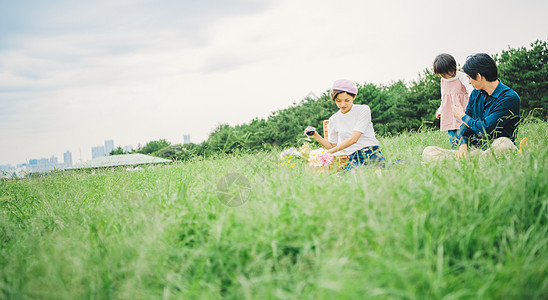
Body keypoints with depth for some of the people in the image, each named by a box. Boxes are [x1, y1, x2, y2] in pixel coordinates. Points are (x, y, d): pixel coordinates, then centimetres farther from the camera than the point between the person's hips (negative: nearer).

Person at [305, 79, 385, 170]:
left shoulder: (364, 110, 2)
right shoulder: (333, 120, 13)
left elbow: (354, 138, -8)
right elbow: (332, 145, 23)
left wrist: (329, 152, -12)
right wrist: (317, 137, 5)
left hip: (372, 153, -1)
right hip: (353, 158, 1)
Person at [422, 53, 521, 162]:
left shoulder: (510, 98, -10)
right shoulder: (476, 93, 14)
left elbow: (485, 128, -17)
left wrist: (462, 116, 1)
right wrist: (463, 146, -7)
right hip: (473, 149, 6)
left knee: (503, 144, -43)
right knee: (428, 153, -15)